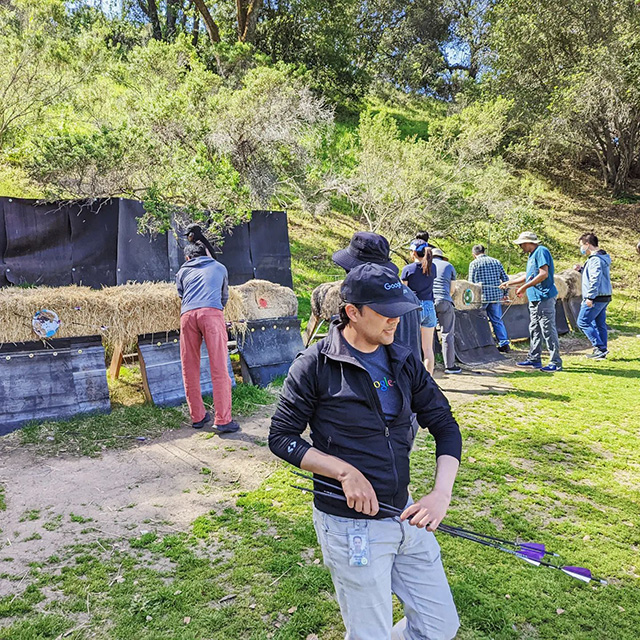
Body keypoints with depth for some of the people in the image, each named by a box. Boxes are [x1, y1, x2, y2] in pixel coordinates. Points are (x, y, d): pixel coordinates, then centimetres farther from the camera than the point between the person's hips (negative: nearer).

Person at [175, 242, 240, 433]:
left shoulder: (183, 271, 28)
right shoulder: (219, 267, 29)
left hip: (187, 314, 2)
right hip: (212, 312, -2)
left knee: (190, 369, 10)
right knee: (219, 369, -5)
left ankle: (197, 417, 15)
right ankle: (223, 420, -9)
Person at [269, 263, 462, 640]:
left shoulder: (404, 362, 3)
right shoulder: (315, 365, -12)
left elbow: (445, 427, 3)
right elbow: (281, 438, -9)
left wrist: (441, 494, -12)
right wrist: (345, 471, -19)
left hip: (406, 516, 5)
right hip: (350, 525, -5)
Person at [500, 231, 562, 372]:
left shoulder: (541, 251, -11)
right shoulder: (532, 255, 20)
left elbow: (544, 274, -21)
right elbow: (528, 276, 29)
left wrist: (524, 287, -18)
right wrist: (509, 283, 31)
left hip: (544, 297, -11)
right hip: (534, 298, 11)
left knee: (548, 330, -8)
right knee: (534, 330, 14)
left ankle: (556, 363, -4)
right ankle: (534, 359, 23)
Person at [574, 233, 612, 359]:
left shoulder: (595, 259, -16)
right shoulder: (602, 257, 16)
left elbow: (595, 279, -24)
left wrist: (590, 297, -25)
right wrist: (582, 269, 16)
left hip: (596, 298, -10)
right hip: (604, 297, 10)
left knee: (583, 322, -4)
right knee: (600, 324, 12)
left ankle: (600, 347, -6)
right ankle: (602, 351, 15)